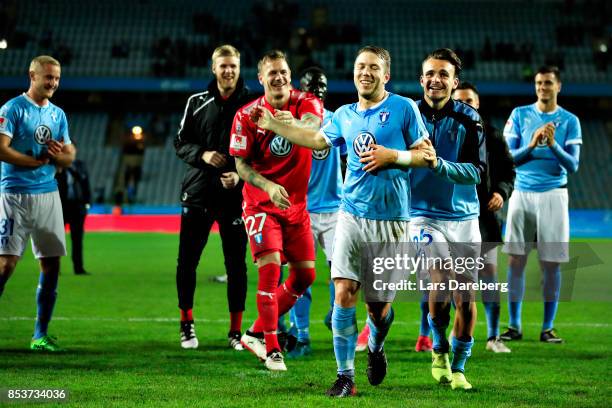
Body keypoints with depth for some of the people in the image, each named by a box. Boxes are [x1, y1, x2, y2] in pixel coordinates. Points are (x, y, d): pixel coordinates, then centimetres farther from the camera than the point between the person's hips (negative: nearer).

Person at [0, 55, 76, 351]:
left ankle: (40, 334, 10)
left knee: (51, 264, 3)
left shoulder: (58, 115, 14)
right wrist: (39, 160, -11)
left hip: (48, 195, 6)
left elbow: (70, 157, 15)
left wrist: (59, 155, -8)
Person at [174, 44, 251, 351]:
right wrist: (202, 155, -12)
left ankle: (236, 331, 12)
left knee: (236, 264, 2)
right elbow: (181, 142, 8)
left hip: (235, 194, -1)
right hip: (198, 192, 1)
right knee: (187, 261, 2)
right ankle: (187, 325, 15)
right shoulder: (197, 103, 6)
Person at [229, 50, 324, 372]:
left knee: (305, 275, 7)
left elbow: (312, 127, -30)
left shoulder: (306, 103, -6)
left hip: (296, 205, 4)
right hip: (261, 203, -4)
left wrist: (294, 123, -54)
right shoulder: (246, 115, -8)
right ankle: (271, 349, -8)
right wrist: (269, 187, -26)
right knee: (270, 268, -18)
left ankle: (257, 334, 22)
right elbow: (241, 164, -7)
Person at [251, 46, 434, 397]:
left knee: (379, 306, 4)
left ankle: (376, 348, 38)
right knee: (344, 293, -10)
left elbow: (427, 155, -1)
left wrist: (391, 156, -14)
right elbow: (316, 139, 29)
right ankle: (346, 377, -3)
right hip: (352, 216, 3)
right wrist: (272, 124, 27)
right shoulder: (345, 115, 12)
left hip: (391, 221, -3)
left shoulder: (404, 108, -1)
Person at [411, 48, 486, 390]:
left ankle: (459, 368, 19)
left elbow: (477, 171, -11)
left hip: (464, 216, 2)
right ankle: (439, 348, 4)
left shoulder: (468, 119, -2)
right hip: (424, 213, -2)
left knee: (466, 295, 1)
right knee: (441, 281, -22)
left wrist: (438, 164, -24)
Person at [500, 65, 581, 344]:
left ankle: (548, 328, 6)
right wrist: (532, 144, -17)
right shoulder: (520, 115, 7)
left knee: (551, 264, -1)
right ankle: (514, 326, 5)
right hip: (522, 194, 1)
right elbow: (507, 157, 0)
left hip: (553, 195, -1)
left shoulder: (569, 121, 4)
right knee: (516, 260, -1)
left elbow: (573, 166, -2)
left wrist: (553, 144, -18)